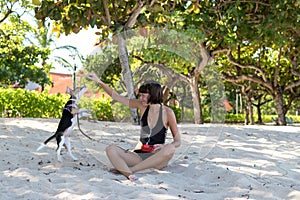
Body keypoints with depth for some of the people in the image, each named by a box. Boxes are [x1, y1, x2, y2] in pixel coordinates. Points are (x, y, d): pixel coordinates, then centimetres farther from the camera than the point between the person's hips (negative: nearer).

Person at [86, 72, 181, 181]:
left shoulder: (167, 112, -3)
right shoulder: (142, 106, 6)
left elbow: (177, 141, -1)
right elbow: (117, 97, 5)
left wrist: (163, 147, -21)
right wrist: (98, 81, -2)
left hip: (157, 158, -3)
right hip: (139, 155, 3)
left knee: (170, 148, -36)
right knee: (110, 149, -20)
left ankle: (127, 169, -34)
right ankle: (129, 174, -49)